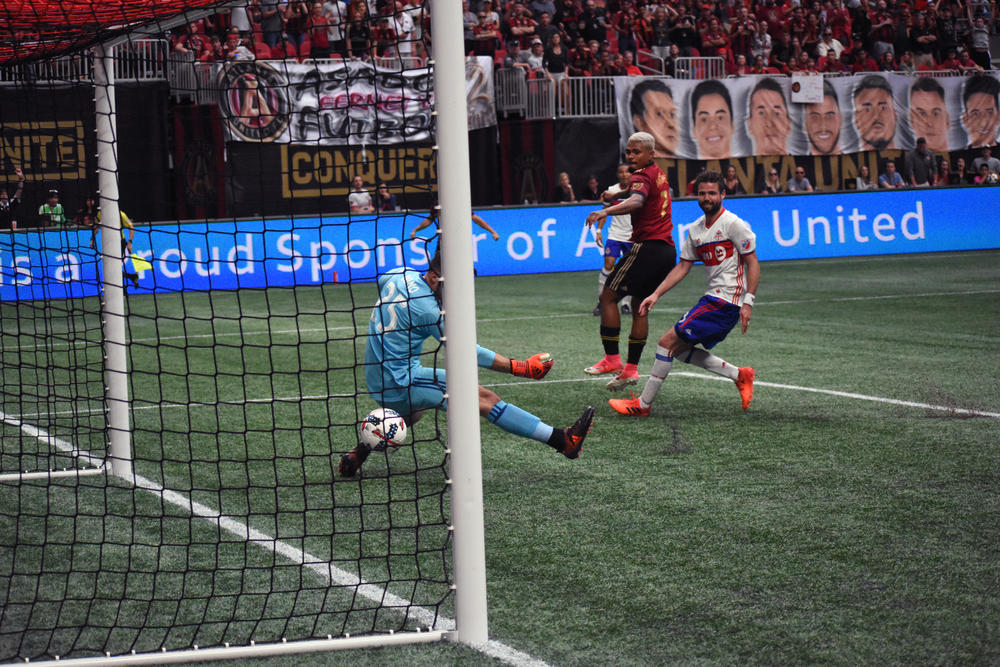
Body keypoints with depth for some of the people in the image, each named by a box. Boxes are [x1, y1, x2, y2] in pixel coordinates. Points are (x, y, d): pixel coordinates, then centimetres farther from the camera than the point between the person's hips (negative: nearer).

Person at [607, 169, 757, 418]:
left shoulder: (733, 224, -11)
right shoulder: (695, 229, 13)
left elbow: (753, 264, -11)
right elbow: (683, 266, 18)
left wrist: (748, 302, -17)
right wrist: (656, 294, 11)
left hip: (726, 300, -9)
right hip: (713, 297, 9)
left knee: (668, 342, -10)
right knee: (681, 350, 11)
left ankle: (643, 404, -4)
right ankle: (740, 375, 15)